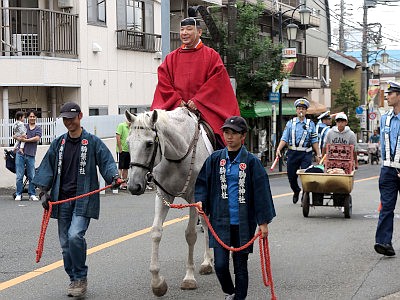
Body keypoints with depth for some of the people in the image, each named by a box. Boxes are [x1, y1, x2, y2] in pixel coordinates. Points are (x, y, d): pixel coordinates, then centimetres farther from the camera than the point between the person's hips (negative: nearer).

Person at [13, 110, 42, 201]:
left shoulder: (38, 128, 9)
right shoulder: (23, 127, 13)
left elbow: (37, 138, -7)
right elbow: (14, 136, 9)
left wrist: (25, 140, -10)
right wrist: (19, 137, -13)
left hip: (31, 155, 0)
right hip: (20, 153, 1)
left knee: (32, 176, 1)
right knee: (19, 176, 0)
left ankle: (32, 194, 9)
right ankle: (18, 194, 8)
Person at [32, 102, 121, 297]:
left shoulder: (92, 142, -1)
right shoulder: (58, 144, 12)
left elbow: (106, 162, -6)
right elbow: (48, 167, 14)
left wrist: (114, 176, -25)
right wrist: (44, 192, 6)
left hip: (83, 198, -5)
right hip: (62, 199, 5)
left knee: (75, 235, -21)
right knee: (65, 243, 7)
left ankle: (81, 278, -4)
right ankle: (74, 279, 22)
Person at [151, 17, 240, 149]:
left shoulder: (211, 56, 6)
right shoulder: (171, 58, 15)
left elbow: (216, 80, -4)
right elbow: (164, 83, 8)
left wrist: (197, 101, -13)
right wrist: (177, 101, -8)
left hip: (204, 109, -2)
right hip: (176, 108, 2)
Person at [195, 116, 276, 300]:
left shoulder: (251, 162, -3)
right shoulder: (215, 159, 4)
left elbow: (261, 191, -2)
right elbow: (202, 183, 12)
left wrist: (263, 222, -4)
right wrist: (200, 201, -8)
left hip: (243, 223, -1)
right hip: (220, 221, 1)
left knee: (241, 266, 7)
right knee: (220, 264, -3)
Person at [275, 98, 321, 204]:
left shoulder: (310, 124, 8)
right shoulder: (290, 123, 8)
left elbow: (314, 141, 11)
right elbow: (284, 138, 4)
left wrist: (318, 153, 5)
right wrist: (278, 149, -11)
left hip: (306, 153, -1)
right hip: (293, 152, 2)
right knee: (291, 175, 8)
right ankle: (296, 191, 37)